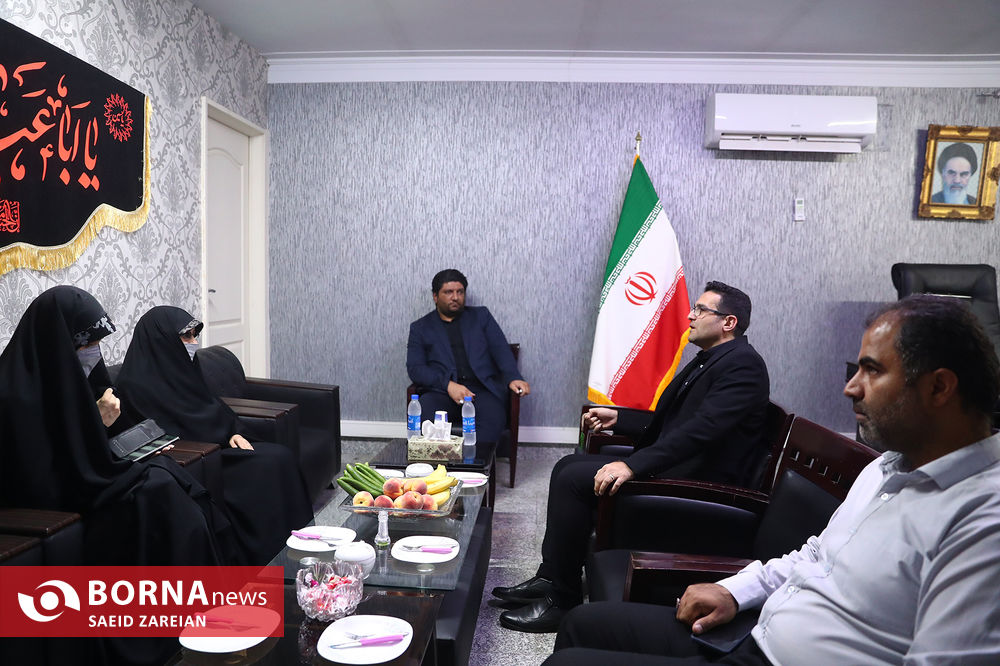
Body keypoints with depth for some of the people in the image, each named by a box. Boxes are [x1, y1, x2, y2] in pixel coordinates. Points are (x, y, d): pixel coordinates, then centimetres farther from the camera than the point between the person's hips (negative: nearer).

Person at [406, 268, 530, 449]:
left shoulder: (481, 316, 21)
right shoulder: (420, 328, 17)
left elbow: (501, 350, 9)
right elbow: (415, 368, 4)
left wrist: (513, 378, -12)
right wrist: (448, 385, -14)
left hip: (481, 389, 0)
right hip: (441, 392, 0)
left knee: (493, 416, -34)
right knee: (424, 413, -34)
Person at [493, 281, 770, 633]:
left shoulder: (742, 364, -15)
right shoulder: (708, 360, 17)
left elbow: (701, 429, -28)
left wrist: (633, 465, -34)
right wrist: (618, 418, 15)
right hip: (678, 465, 10)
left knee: (574, 478, -18)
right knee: (568, 467, 7)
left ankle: (561, 598, -6)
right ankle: (550, 577, 10)